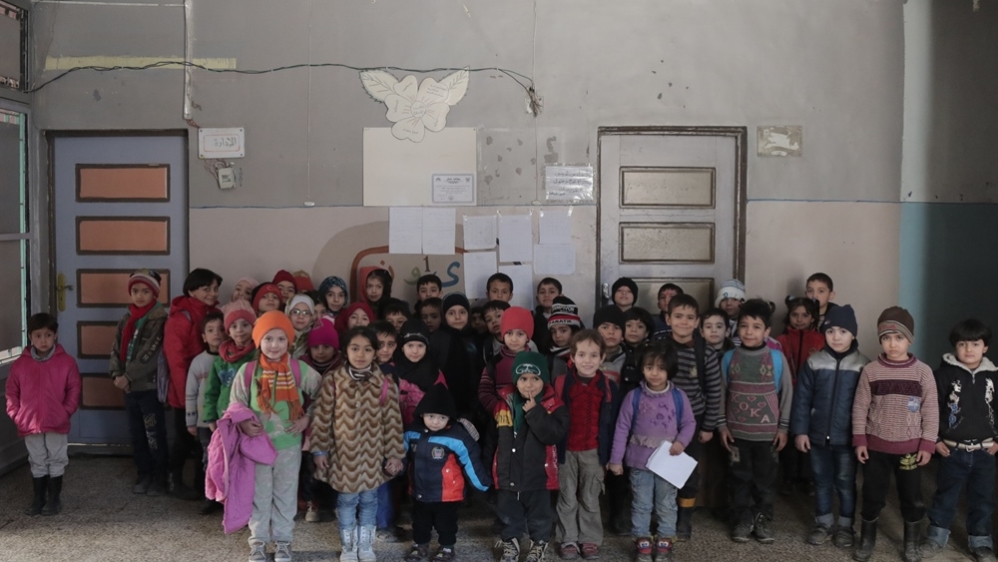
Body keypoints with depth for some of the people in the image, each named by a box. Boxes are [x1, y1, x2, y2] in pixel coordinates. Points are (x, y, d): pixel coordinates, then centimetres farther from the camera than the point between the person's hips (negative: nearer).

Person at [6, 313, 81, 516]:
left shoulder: (67, 362, -5)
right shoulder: (20, 364, 0)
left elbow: (74, 390, -1)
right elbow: (12, 392, 6)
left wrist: (66, 412, -8)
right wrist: (16, 414, -3)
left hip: (56, 423, -2)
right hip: (30, 423, 2)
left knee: (56, 461, 7)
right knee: (37, 463, 13)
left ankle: (54, 499, 19)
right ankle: (38, 499, 24)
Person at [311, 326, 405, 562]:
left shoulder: (385, 384, -7)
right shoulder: (333, 381, -9)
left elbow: (392, 421, -3)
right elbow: (322, 418, -3)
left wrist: (394, 454, -2)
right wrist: (320, 449, -3)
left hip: (373, 454, 1)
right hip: (343, 454, -1)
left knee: (369, 500, 14)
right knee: (346, 500, 11)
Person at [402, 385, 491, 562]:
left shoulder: (457, 437, -24)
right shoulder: (412, 432, -8)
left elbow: (470, 461, -16)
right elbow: (403, 453, 11)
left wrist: (482, 483, -9)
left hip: (447, 495, -5)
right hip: (419, 492, 5)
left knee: (445, 524, 16)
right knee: (420, 522, 24)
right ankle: (420, 545, 45)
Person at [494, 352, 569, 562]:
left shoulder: (553, 406, -12)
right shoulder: (504, 403, -3)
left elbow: (555, 435, -27)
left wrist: (535, 412, -29)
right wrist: (487, 468, 11)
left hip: (538, 475, -2)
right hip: (508, 474, 2)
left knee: (539, 517, 16)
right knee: (509, 515, 19)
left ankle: (539, 544, 38)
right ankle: (510, 542, 40)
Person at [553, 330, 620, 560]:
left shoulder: (609, 387, -4)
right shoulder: (561, 384, -7)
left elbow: (612, 423, 2)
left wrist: (610, 455, 2)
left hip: (593, 452, 1)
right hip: (566, 451, 0)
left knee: (590, 499, 11)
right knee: (567, 499, 10)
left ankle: (589, 539, 23)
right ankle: (568, 539, 21)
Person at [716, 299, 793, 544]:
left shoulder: (777, 358, -7)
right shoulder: (729, 358, -2)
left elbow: (786, 393, -1)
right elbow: (721, 393, 4)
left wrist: (783, 427, -1)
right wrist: (722, 425, 1)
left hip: (767, 432, -1)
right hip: (737, 432, 1)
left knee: (765, 478, 10)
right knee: (740, 478, 10)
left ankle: (762, 520, 24)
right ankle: (742, 520, 22)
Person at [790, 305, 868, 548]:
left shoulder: (863, 365, -6)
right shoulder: (813, 363, -3)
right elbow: (802, 399, -1)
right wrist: (799, 430, -4)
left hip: (847, 438, -2)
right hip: (818, 436, 2)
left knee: (845, 483, 10)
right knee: (821, 482, 14)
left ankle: (845, 526, 25)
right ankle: (823, 522, 29)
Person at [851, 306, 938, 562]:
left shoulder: (923, 371, -7)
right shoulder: (870, 371, -6)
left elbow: (931, 410, -3)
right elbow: (860, 407, -1)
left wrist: (928, 444, -6)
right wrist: (859, 440, -4)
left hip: (910, 447, 0)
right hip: (876, 446, 0)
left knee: (912, 497, 11)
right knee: (872, 494, 11)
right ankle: (867, 539, 30)